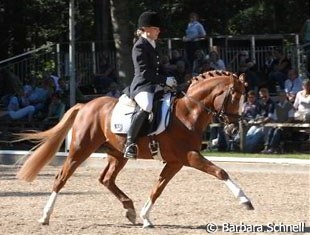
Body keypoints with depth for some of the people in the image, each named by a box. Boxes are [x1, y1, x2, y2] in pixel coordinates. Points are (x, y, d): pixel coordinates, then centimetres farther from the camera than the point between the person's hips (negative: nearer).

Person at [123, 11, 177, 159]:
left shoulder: (152, 46, 20)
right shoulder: (140, 46, -8)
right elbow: (144, 72, -16)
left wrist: (167, 80, 10)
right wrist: (164, 80, -18)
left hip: (154, 86, 10)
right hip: (141, 86, -10)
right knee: (147, 106, -39)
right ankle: (129, 143, -37)